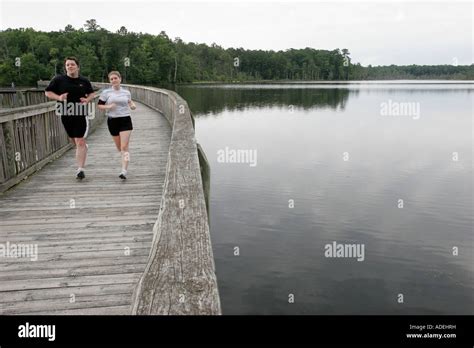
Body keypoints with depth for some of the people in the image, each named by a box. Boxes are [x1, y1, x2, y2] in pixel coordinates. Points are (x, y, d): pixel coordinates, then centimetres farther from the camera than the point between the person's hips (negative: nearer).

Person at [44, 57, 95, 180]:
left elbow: (92, 93, 18)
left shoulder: (84, 81, 3)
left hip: (81, 115, -2)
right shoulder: (59, 80, 0)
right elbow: (47, 92, 6)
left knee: (80, 143, -8)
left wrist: (87, 99, -4)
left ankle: (80, 169, -5)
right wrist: (58, 97, -13)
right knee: (74, 142, 14)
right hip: (66, 115, 2)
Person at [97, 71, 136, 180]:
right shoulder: (106, 92, 1)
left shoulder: (126, 92, 6)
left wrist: (133, 105, 2)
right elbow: (99, 105, 3)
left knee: (124, 147, -12)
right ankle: (125, 158, 43)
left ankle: (124, 171, -15)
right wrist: (108, 106, -15)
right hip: (113, 121, 1)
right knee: (119, 148, 11)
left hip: (125, 120, -1)